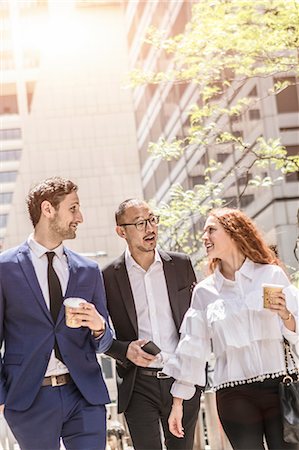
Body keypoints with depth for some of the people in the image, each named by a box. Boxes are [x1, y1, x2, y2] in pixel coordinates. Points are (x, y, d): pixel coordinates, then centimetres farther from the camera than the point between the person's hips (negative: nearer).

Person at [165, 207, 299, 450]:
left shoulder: (272, 275, 3)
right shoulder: (204, 292, 8)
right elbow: (192, 348, 11)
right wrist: (177, 403, 11)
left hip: (278, 387, -1)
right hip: (234, 395, 1)